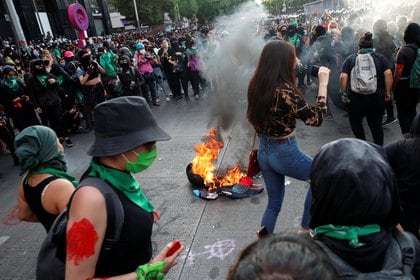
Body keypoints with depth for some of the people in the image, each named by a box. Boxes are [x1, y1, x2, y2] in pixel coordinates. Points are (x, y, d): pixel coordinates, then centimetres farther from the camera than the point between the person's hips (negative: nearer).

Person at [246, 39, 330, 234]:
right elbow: (316, 119, -19)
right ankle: (305, 229, 29)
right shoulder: (284, 90, -25)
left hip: (264, 152, 7)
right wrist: (323, 84, -12)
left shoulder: (256, 85, -2)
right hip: (285, 153, -7)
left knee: (274, 203, 22)